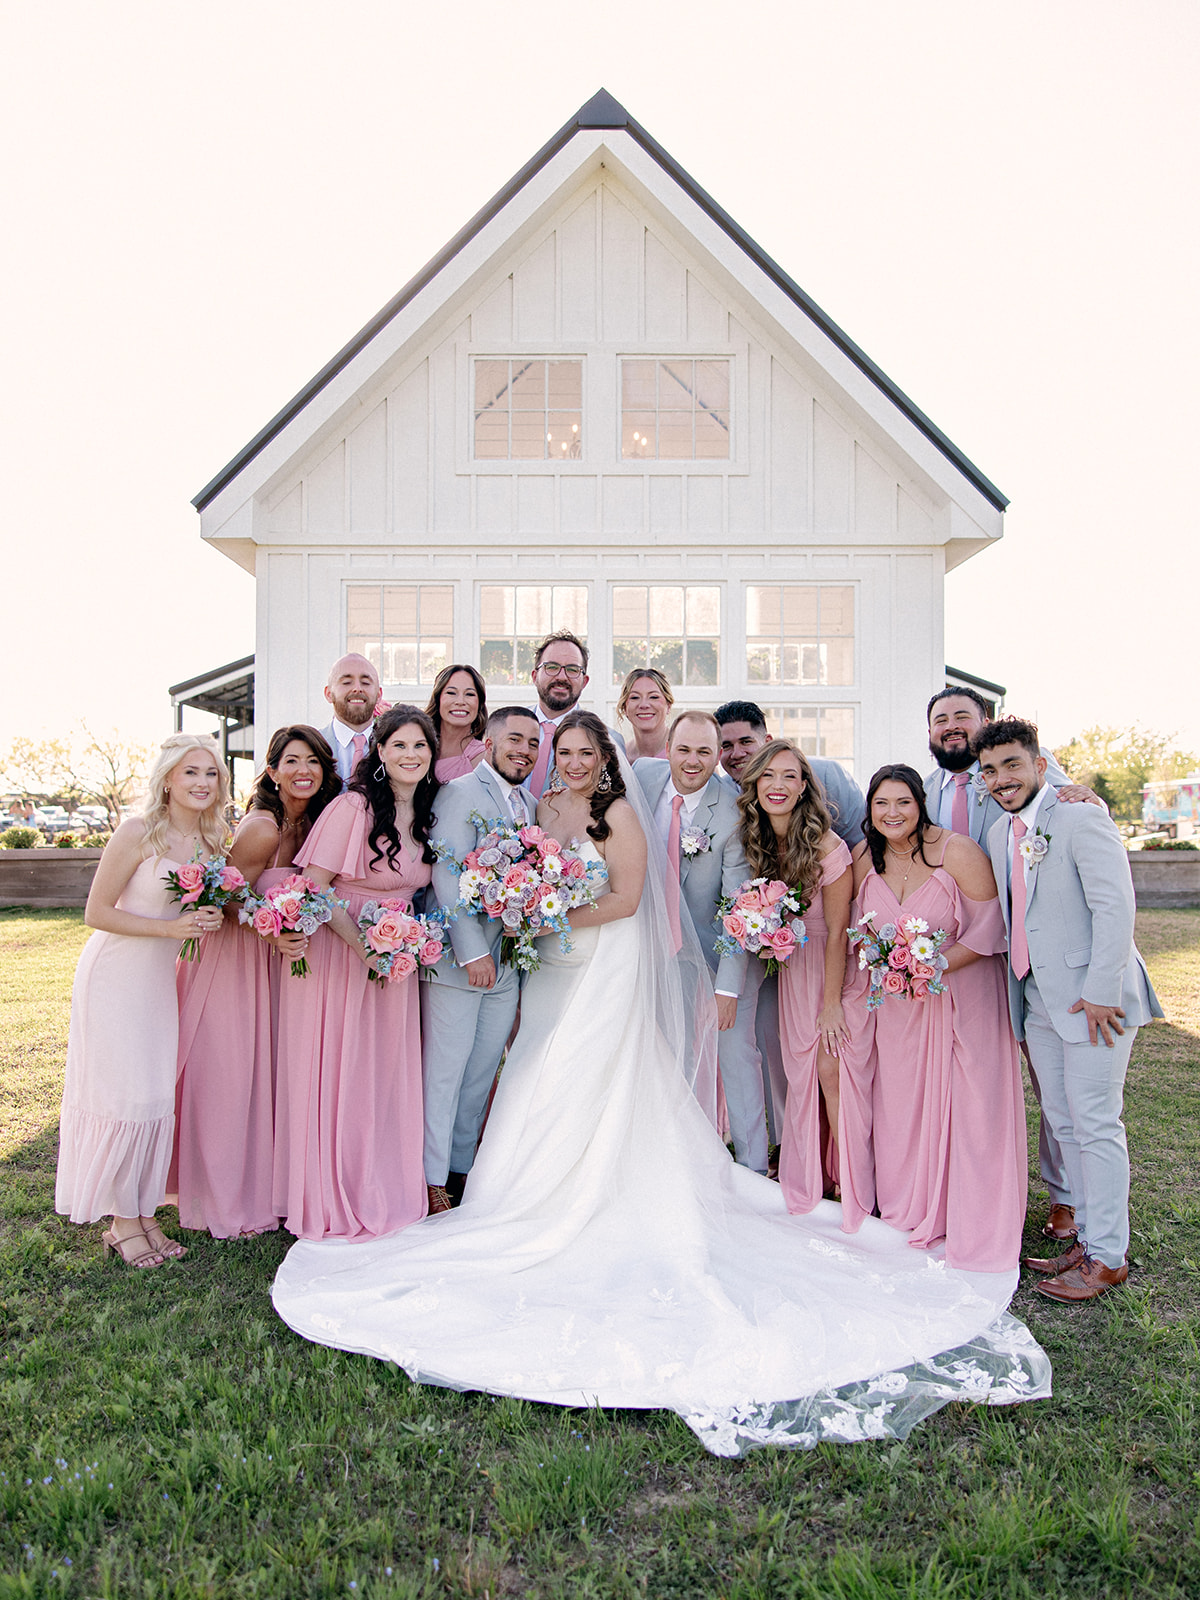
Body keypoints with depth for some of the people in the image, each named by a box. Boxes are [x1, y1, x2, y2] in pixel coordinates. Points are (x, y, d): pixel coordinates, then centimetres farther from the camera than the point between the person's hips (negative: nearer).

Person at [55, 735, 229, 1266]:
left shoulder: (209, 841, 4)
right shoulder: (137, 833, -16)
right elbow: (96, 913, -15)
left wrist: (209, 918, -3)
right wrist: (170, 927, -22)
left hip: (160, 980, 6)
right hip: (114, 977, -6)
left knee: (157, 1096, 9)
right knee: (123, 1095, -2)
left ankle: (143, 1214, 21)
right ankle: (123, 1222, 13)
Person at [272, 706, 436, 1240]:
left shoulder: (425, 814, 7)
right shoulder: (353, 807, -16)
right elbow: (312, 888, -17)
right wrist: (366, 948, -19)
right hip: (340, 952, -7)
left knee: (388, 1075, 12)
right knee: (336, 1075, 2)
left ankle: (385, 1193, 27)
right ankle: (333, 1201, 19)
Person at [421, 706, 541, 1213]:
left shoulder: (529, 805, 14)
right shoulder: (461, 793, -9)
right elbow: (447, 877, -16)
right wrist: (472, 952, -19)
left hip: (507, 961, 7)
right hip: (458, 957, -7)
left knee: (483, 1069, 13)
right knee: (445, 1067, 1)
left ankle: (461, 1165, 27)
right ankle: (432, 1177, 13)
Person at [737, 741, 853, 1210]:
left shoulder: (828, 847, -21)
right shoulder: (754, 842, -5)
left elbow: (837, 932, -17)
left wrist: (831, 1004, -16)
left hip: (828, 966, -4)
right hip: (788, 967, 5)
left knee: (831, 1072, -8)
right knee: (800, 1075, 7)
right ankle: (811, 1184, 21)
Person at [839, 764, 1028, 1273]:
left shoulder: (958, 851, -16)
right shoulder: (863, 858, -2)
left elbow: (989, 928, -15)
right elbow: (857, 926, 10)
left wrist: (932, 967, -22)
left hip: (962, 992, -4)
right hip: (894, 999, 4)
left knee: (964, 1103, 0)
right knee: (899, 1100, 10)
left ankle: (970, 1221, 18)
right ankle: (910, 1207, 29)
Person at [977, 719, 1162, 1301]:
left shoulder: (1081, 819, -12)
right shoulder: (999, 834, 12)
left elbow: (1116, 907, -18)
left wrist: (1100, 992, -20)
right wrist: (1015, 990, 13)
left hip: (1091, 998, -8)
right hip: (1038, 1001, 8)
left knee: (1095, 1125, -1)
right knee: (1063, 1122, 15)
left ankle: (1107, 1256, 13)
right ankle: (1087, 1237, 29)